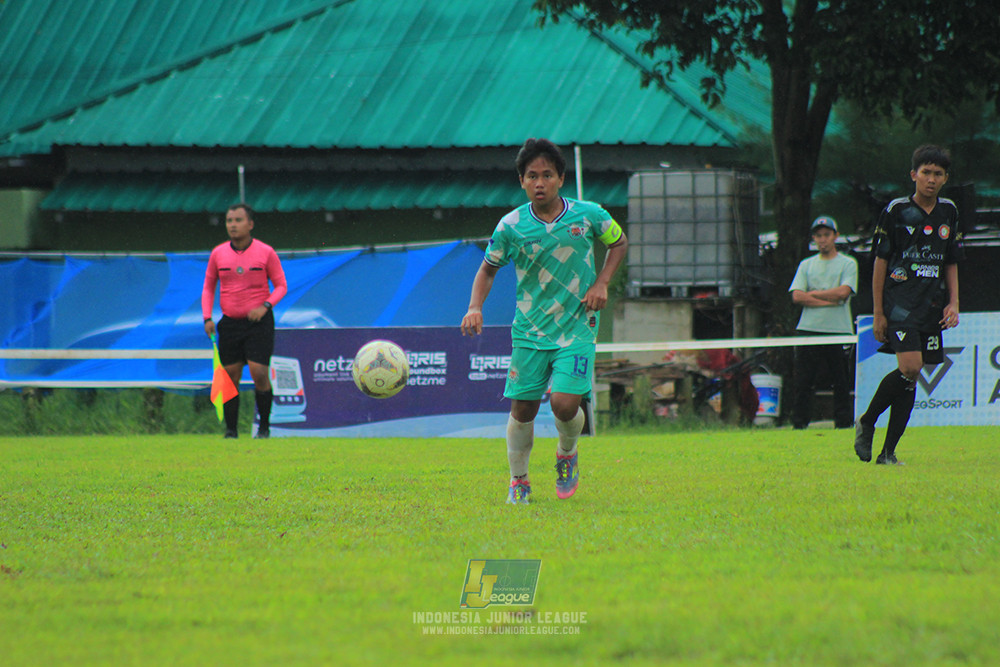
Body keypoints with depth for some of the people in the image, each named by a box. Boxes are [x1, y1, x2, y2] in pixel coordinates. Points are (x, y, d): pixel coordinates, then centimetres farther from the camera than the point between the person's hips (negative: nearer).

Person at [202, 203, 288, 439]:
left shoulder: (266, 253, -3)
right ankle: (231, 430, 8)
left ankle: (264, 426, 4)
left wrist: (265, 306, -15)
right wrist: (207, 318, 2)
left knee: (259, 374, -12)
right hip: (230, 322, 3)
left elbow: (281, 286, 3)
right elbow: (208, 287, 15)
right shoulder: (218, 254, 5)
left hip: (259, 321, -3)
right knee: (230, 376, 0)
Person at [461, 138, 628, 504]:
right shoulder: (511, 226, -7)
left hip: (577, 327, -1)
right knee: (523, 408, 1)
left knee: (565, 403, -15)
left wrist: (601, 283, -3)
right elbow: (489, 268, 7)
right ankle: (518, 481, 22)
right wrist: (475, 307, -9)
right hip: (530, 330, 1)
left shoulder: (588, 215, -8)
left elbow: (619, 243, 12)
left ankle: (567, 453, 18)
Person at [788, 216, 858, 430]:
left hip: (839, 330, -2)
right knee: (803, 383, -2)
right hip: (808, 330, 2)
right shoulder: (806, 265, 15)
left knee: (842, 384, -2)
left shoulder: (848, 264, 7)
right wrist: (829, 300, -8)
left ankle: (844, 424, 2)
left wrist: (812, 294, -3)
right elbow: (796, 297, 1)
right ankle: (799, 424, 0)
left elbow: (843, 292, -9)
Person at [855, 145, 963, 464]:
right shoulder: (896, 211, -2)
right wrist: (878, 313, -3)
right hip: (900, 303, -5)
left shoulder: (949, 212, 12)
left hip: (932, 307, 5)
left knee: (911, 378, 2)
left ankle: (888, 452, 6)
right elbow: (880, 262, 0)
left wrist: (953, 304, 7)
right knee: (909, 368, -21)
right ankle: (866, 422, 0)